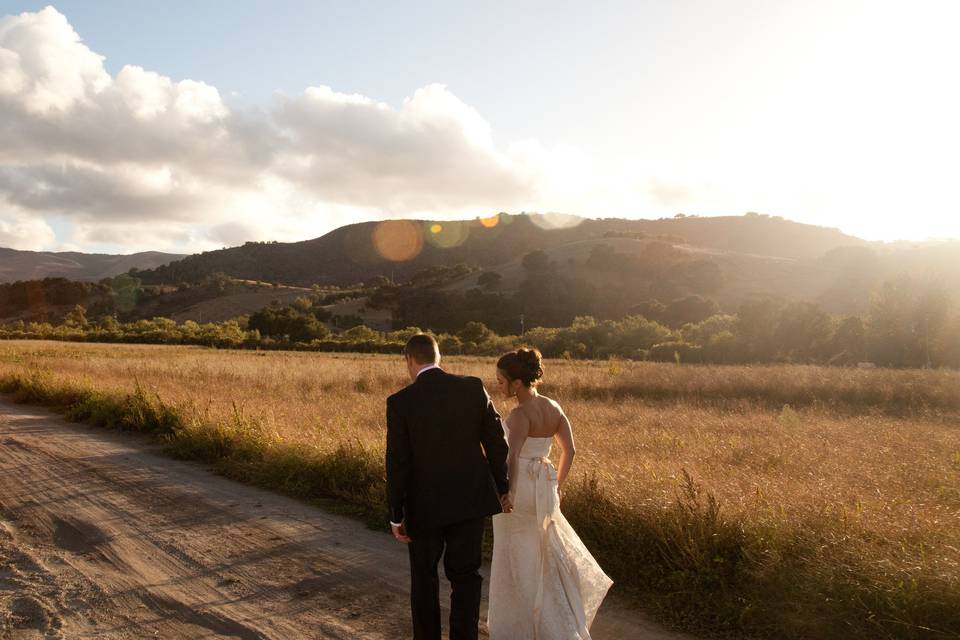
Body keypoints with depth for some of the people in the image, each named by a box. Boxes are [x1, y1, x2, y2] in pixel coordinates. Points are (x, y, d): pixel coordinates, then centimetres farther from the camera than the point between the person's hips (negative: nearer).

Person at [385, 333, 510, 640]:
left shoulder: (400, 402, -12)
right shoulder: (474, 388, -5)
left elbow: (397, 464, -11)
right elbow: (497, 442, -3)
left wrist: (396, 516, -2)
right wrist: (501, 488, 10)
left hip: (425, 506, -2)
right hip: (471, 500, 2)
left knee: (424, 577, 19)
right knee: (466, 576, 16)